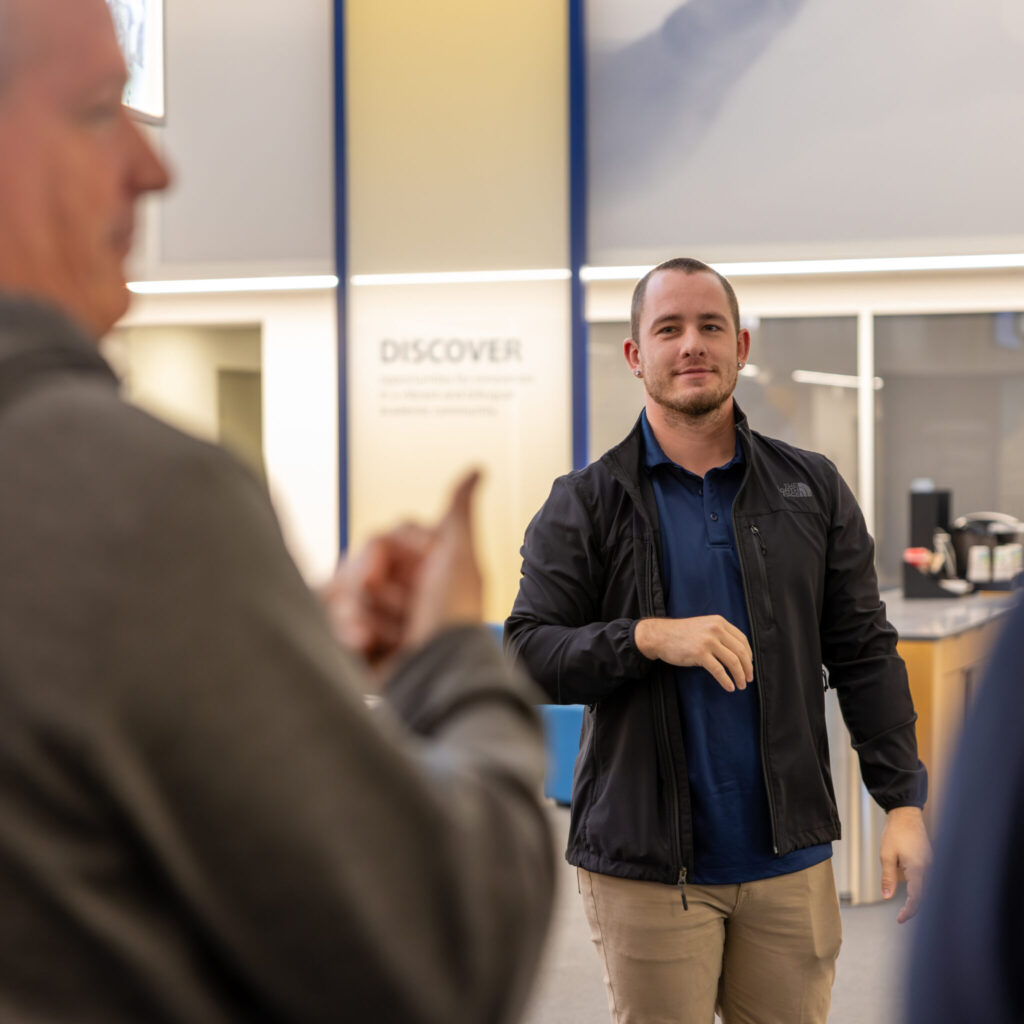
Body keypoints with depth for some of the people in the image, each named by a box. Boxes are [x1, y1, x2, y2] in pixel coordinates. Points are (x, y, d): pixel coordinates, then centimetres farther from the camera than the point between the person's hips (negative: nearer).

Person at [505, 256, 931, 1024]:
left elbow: (864, 654, 7)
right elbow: (526, 655, -5)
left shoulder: (812, 492, 8)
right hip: (646, 866, -2)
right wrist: (649, 638, -20)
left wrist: (904, 801, -2)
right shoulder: (585, 506, 1)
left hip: (789, 857, 2)